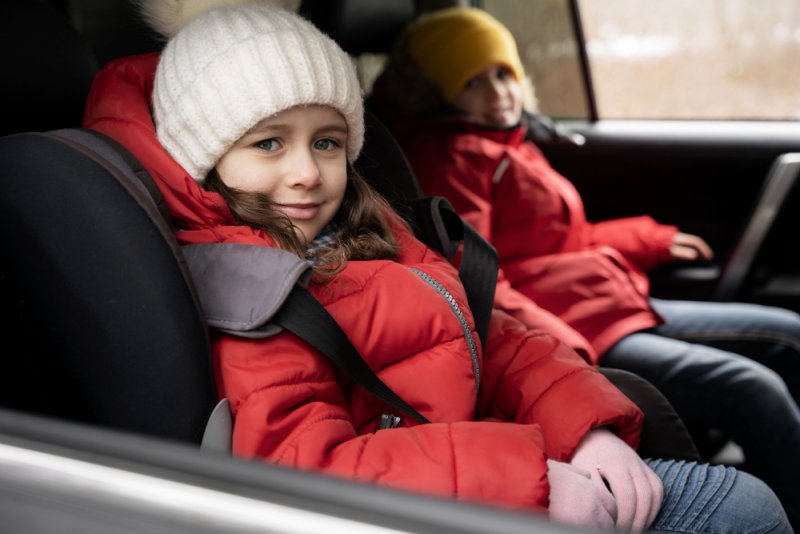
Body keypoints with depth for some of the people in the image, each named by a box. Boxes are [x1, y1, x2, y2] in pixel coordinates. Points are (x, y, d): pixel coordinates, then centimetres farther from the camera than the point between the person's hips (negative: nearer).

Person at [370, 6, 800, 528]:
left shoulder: (509, 143, 19)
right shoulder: (446, 156, -10)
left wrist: (652, 240, 38)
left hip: (620, 308, 10)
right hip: (570, 334, -10)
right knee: (753, 389, -24)